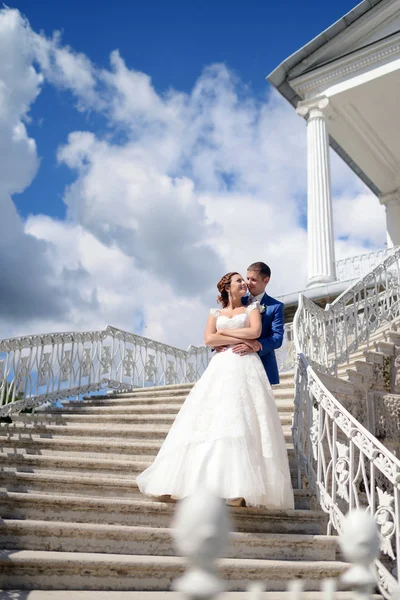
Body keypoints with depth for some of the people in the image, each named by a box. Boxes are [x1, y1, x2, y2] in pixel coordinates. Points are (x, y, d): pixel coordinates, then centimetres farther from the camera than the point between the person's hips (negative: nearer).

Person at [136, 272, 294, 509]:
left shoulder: (252, 307, 15)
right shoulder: (215, 312, 18)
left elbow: (256, 332, -3)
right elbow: (209, 340, 2)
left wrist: (224, 331, 2)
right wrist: (241, 339, -4)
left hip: (246, 368, -1)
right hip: (221, 369, 2)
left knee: (242, 423, -14)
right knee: (211, 422, -6)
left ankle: (240, 488, -19)